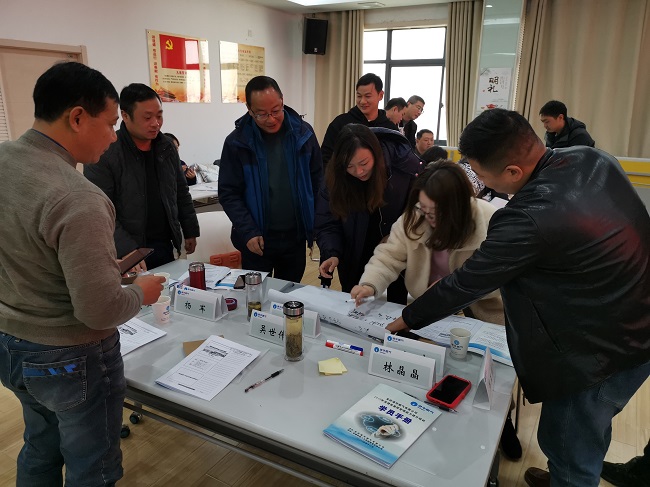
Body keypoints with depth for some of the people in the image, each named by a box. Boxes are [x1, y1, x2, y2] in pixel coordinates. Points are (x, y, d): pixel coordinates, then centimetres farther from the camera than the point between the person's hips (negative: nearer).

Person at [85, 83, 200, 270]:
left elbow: (181, 193, 15)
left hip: (164, 247, 5)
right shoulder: (104, 153, -13)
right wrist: (128, 252, -23)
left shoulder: (167, 147, 6)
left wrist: (190, 232, 13)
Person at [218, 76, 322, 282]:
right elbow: (228, 194, -6)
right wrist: (248, 232, -16)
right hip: (257, 240, -2)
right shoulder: (237, 142, -9)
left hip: (295, 237, 2)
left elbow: (318, 181, 5)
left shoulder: (303, 133, -2)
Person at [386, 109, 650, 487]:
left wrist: (408, 319, -4)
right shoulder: (595, 158, -7)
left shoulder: (529, 219, -31)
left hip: (602, 353, -9)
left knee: (568, 445, 13)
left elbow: (466, 284, -20)